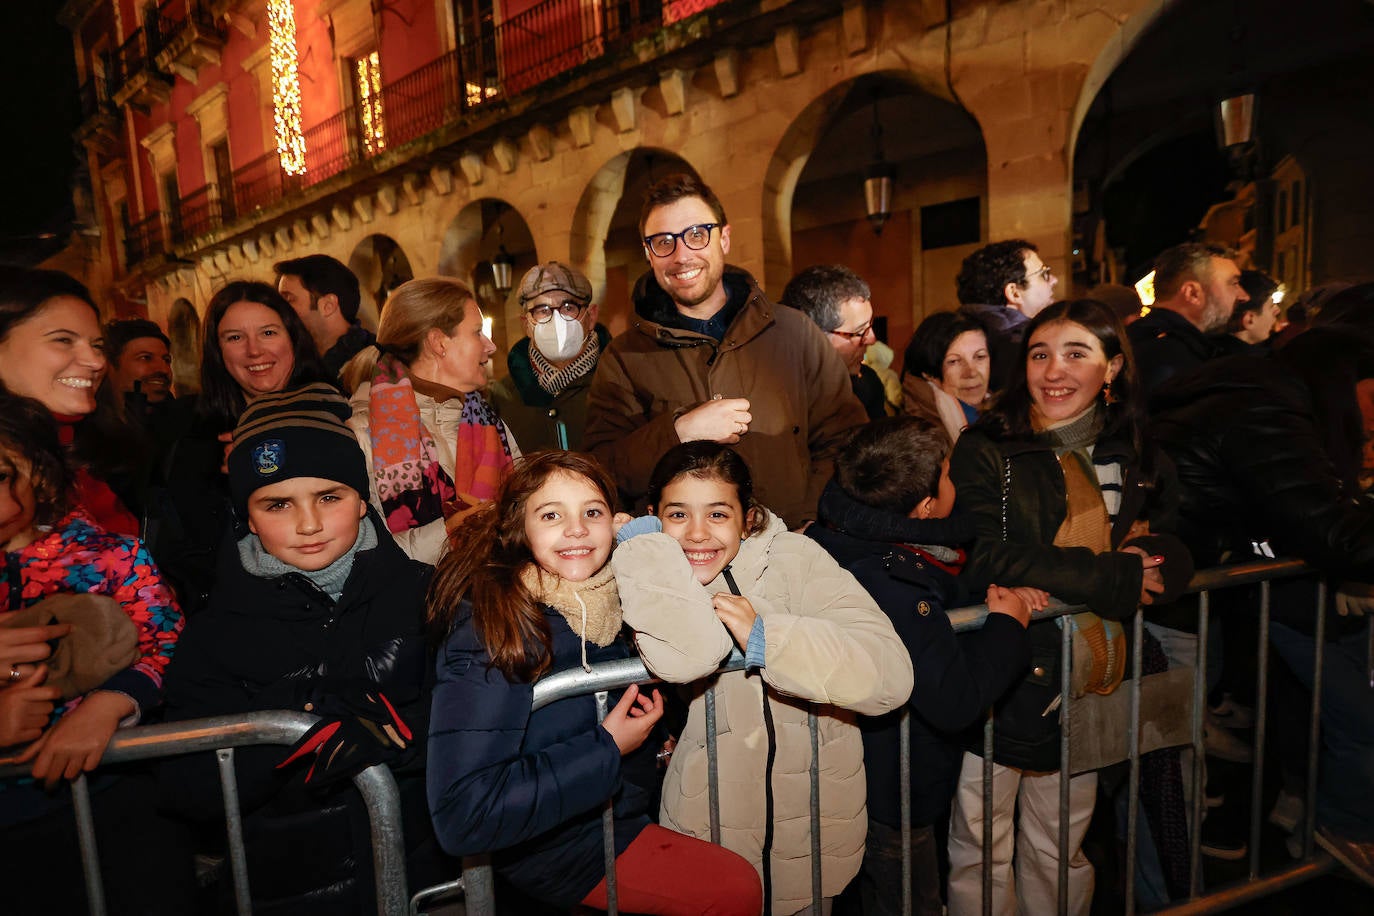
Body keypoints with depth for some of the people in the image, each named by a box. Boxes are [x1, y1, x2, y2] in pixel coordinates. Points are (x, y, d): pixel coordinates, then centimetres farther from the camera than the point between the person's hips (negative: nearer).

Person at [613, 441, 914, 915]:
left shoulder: (794, 558, -13)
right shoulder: (656, 580, -10)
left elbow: (892, 675, -24)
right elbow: (691, 654, -34)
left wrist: (765, 637, -29)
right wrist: (639, 539, -24)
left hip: (815, 819, 1)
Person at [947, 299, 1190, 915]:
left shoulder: (1137, 462, 9)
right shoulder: (984, 453, -8)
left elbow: (1177, 556, 9)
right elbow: (986, 559, -19)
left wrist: (1149, 563, -15)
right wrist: (1114, 579, -16)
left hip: (1087, 686, 4)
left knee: (1061, 852, 21)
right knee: (982, 854, 9)